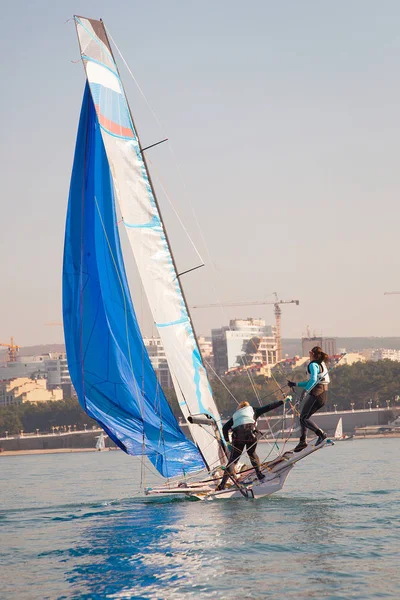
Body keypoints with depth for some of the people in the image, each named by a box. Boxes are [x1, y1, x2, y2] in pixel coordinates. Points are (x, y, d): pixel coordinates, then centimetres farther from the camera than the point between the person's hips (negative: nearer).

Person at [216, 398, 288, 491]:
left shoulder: (235, 415, 35)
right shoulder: (252, 410, 31)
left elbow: (225, 427, 22)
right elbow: (268, 407, 27)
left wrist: (227, 441, 23)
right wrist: (283, 401, 32)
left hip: (237, 436, 1)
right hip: (250, 432, -1)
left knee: (233, 459, 0)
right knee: (252, 453, 26)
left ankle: (222, 484, -10)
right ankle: (259, 475, 18)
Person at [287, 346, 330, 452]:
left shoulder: (313, 364, -8)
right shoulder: (322, 365, 22)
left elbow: (313, 380, -26)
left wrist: (305, 390, -31)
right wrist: (295, 384, 31)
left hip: (316, 395, -9)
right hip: (324, 396, 9)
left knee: (304, 418, -7)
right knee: (304, 417, 14)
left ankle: (321, 434, -21)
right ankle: (303, 441, 9)